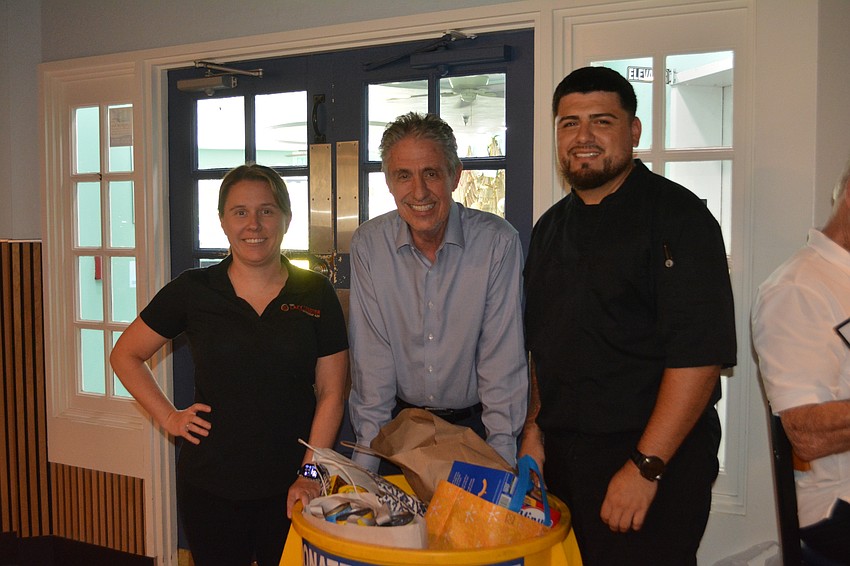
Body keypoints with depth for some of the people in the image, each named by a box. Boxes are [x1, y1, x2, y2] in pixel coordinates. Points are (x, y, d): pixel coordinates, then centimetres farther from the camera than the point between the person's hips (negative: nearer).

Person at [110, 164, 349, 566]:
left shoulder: (316, 294, -2)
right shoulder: (192, 291, -2)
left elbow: (331, 393, -2)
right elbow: (125, 355, 9)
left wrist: (310, 473, -9)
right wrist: (168, 417, 0)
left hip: (290, 488, 0)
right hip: (210, 486, 0)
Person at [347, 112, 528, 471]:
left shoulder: (498, 241, -11)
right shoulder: (368, 244, -5)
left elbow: (502, 359, -10)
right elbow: (372, 355, -4)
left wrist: (501, 462, -15)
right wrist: (366, 457, -9)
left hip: (473, 421, -1)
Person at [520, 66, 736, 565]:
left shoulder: (677, 215, -11)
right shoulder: (551, 229, 11)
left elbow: (700, 353, -19)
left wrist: (645, 466, -21)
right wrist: (534, 427, 10)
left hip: (657, 460, -6)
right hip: (561, 458, 6)